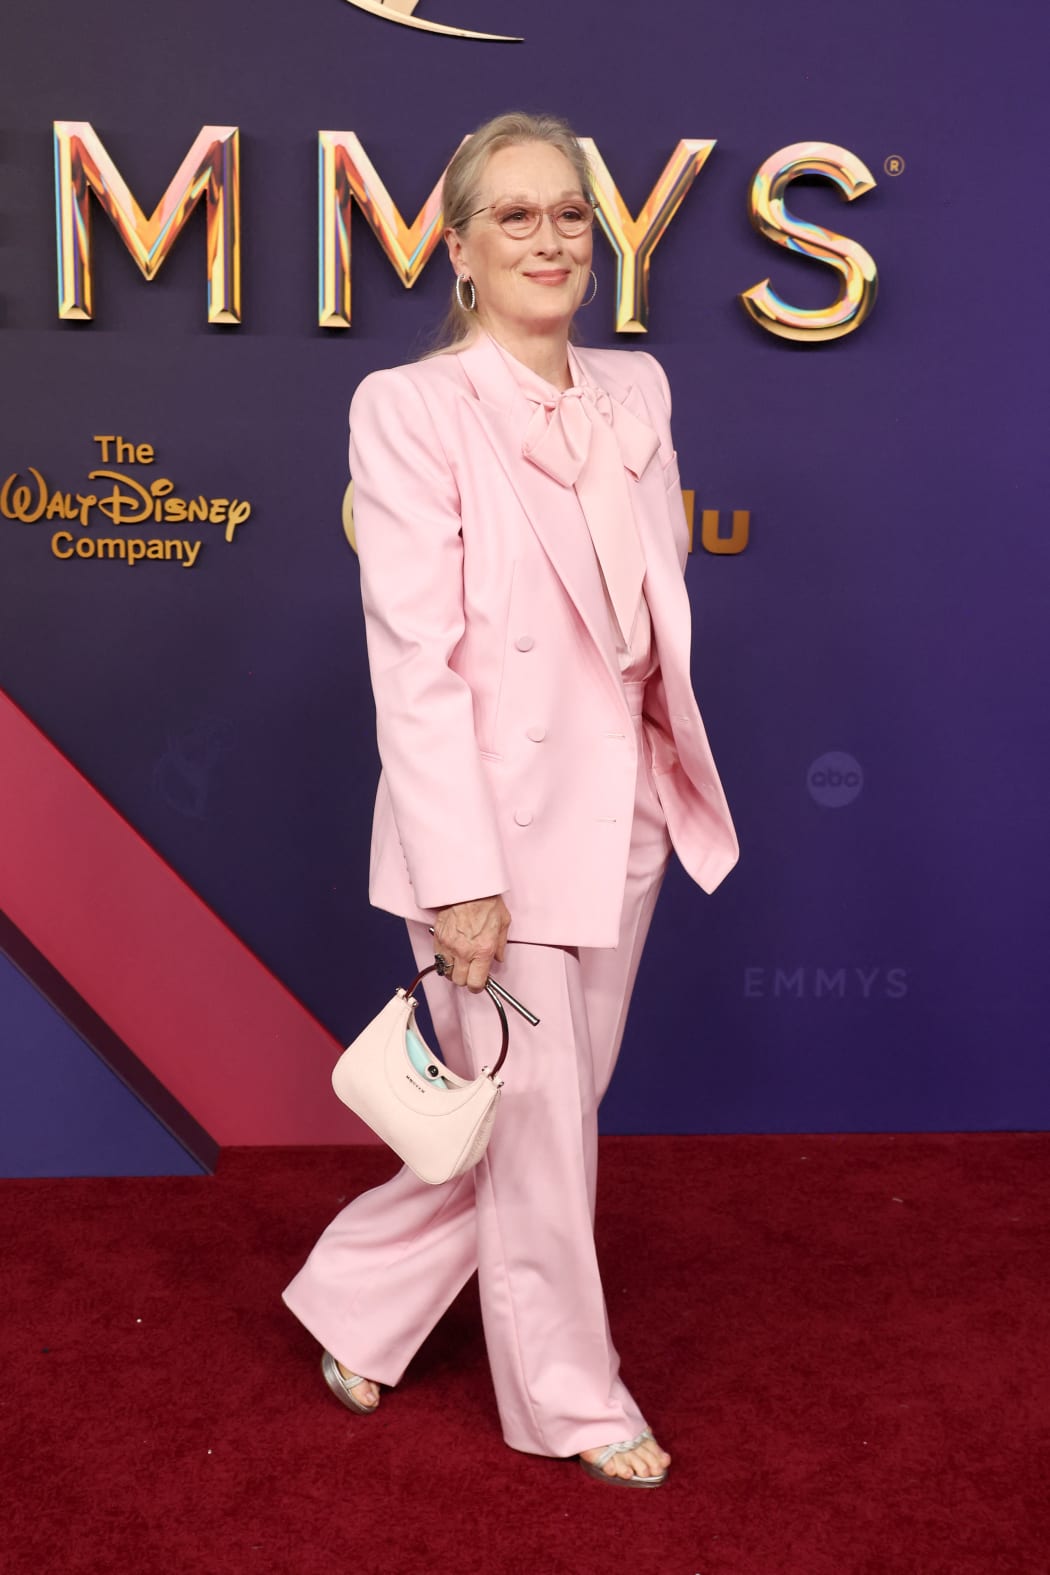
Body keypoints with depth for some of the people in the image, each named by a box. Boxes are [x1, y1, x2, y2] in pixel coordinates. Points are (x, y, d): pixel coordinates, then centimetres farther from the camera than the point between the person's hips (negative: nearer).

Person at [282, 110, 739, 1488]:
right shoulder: (409, 408, -11)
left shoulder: (636, 391, 8)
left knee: (553, 1106, 17)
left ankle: (357, 1303, 40)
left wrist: (673, 776, 10)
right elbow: (414, 661, -16)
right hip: (499, 820, -7)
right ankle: (571, 1399, 33)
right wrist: (460, 875, -18)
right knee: (538, 1127, 9)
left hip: (623, 812, 7)